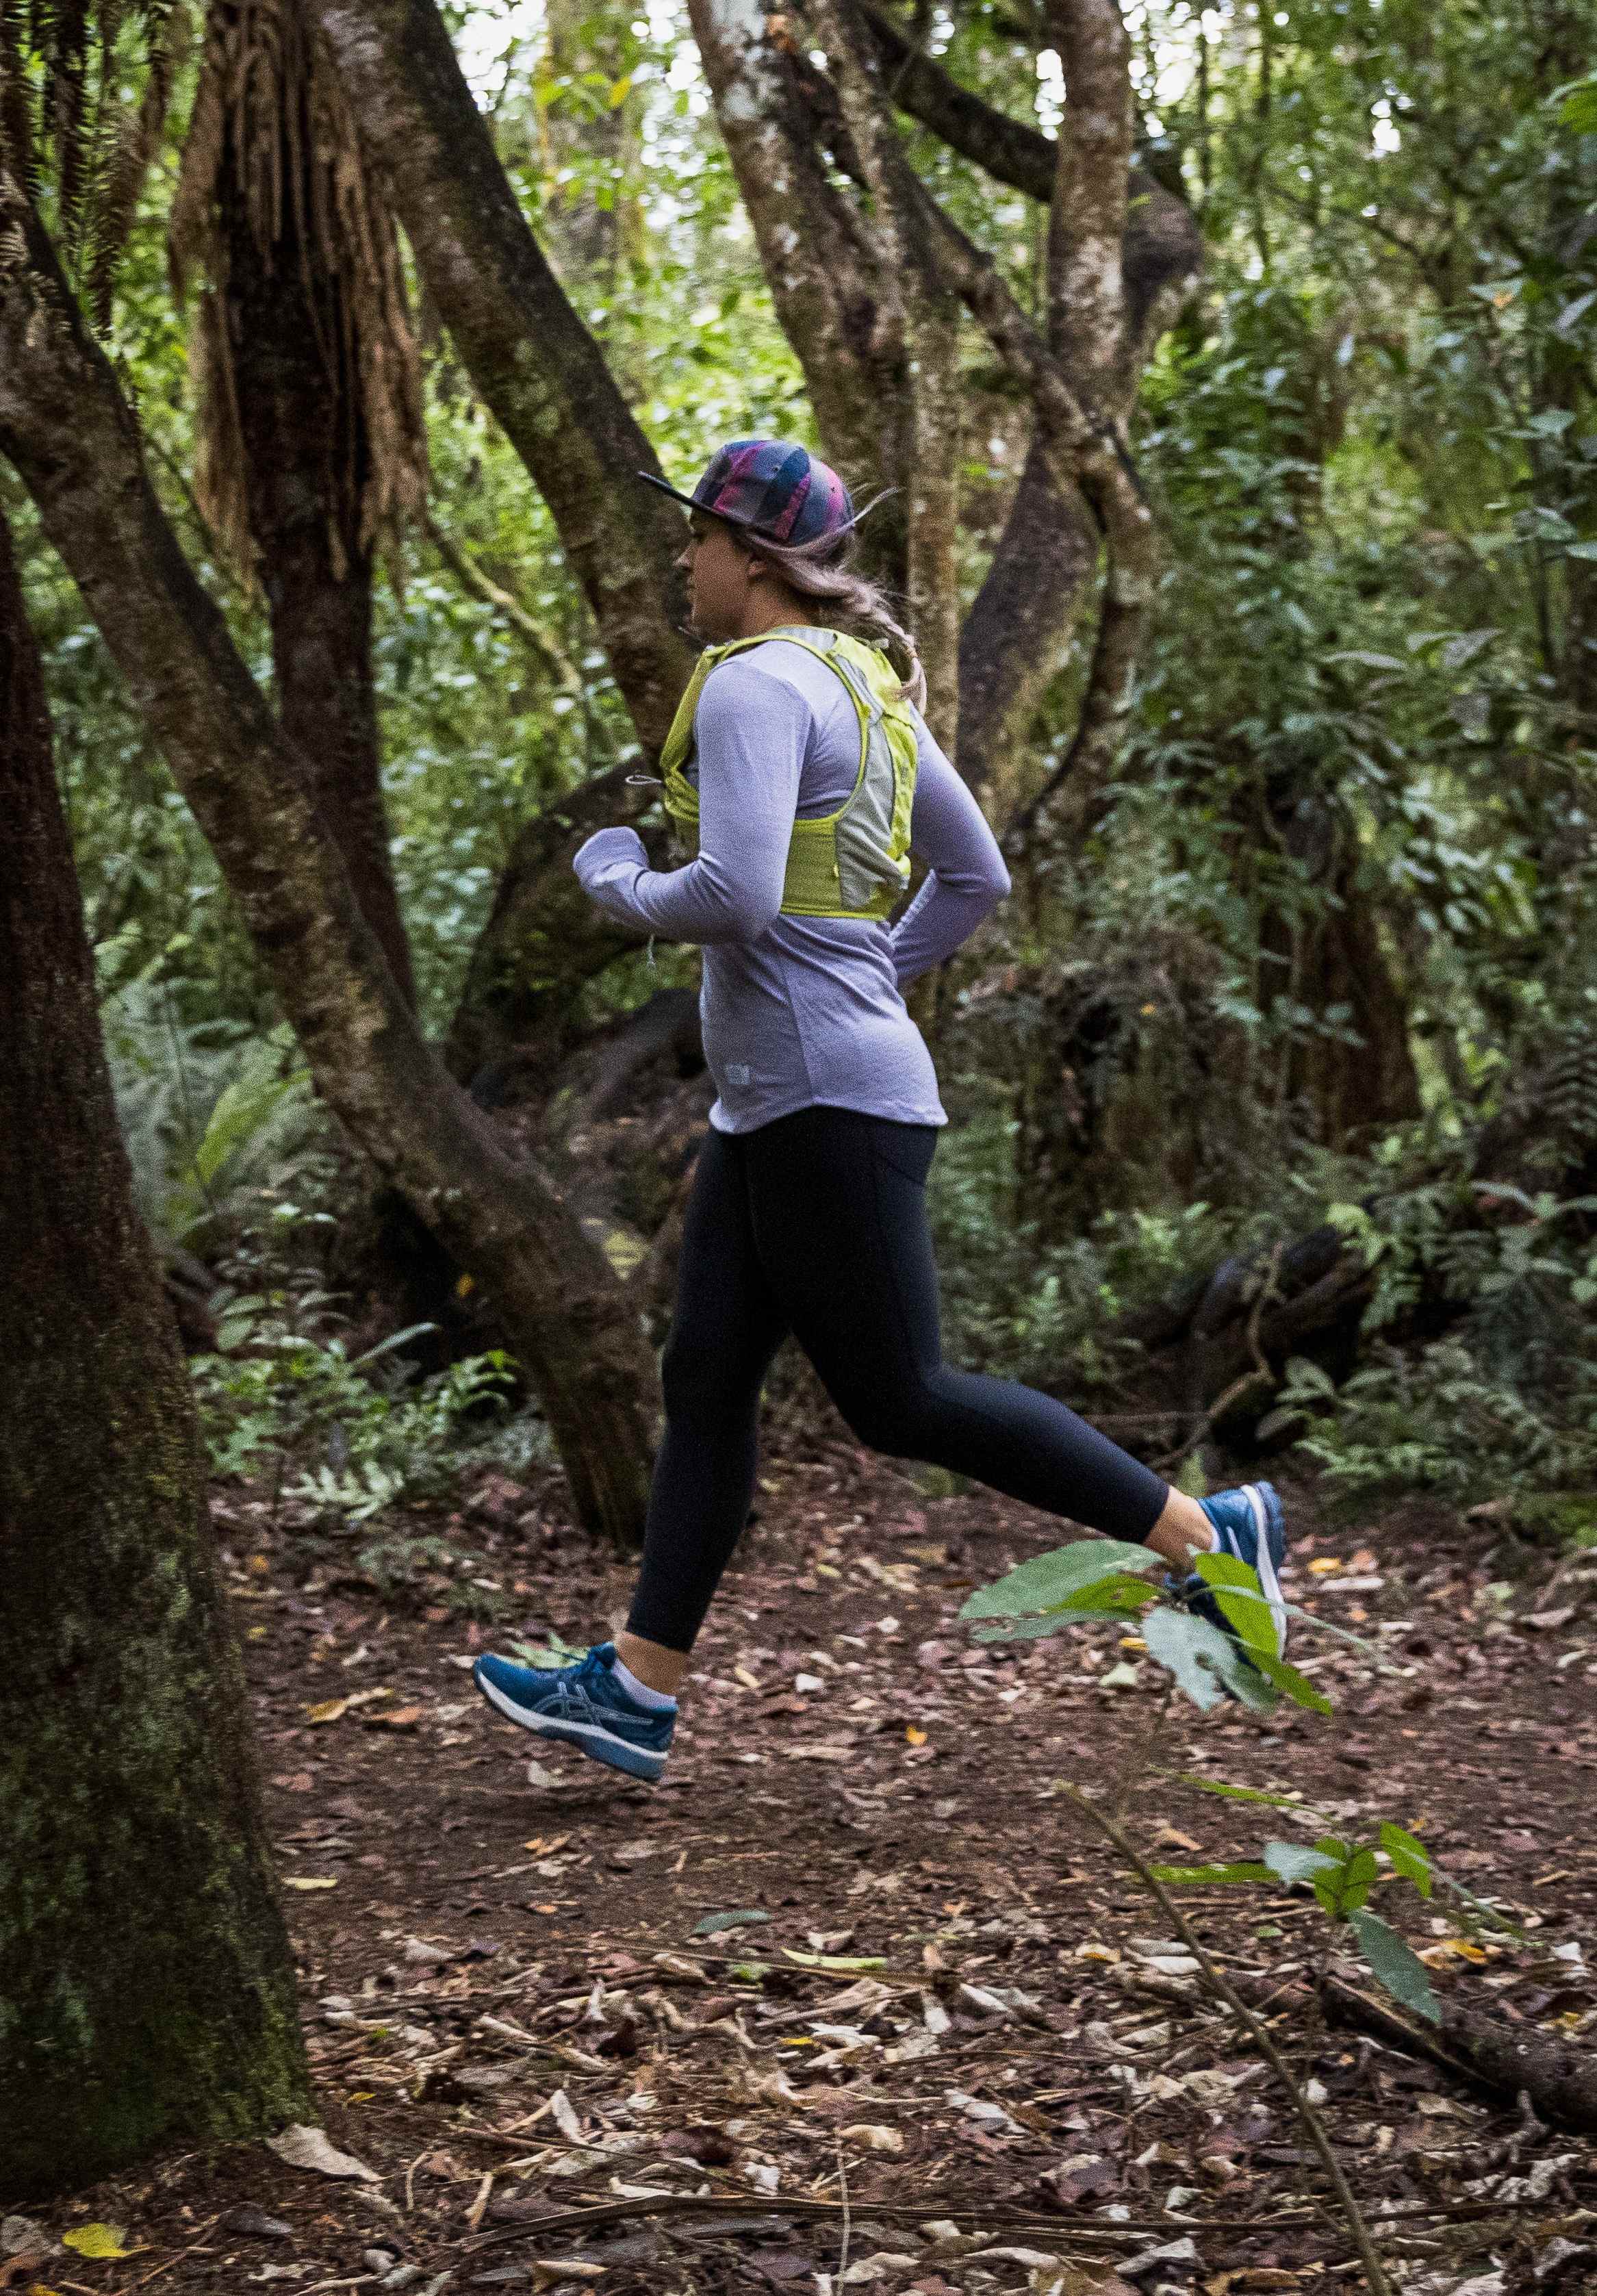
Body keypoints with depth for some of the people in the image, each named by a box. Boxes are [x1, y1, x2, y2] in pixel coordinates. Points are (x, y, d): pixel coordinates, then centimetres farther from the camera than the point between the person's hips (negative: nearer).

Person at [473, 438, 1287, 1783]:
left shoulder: (756, 684, -15)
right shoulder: (865, 682, 14)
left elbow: (734, 898, -27)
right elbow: (977, 879, 20)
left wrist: (623, 884, -7)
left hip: (828, 1102, -10)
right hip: (776, 1102, 10)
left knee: (900, 1402, -3)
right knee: (706, 1378, 10)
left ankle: (1204, 1533, 3)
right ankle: (637, 1692, 13)